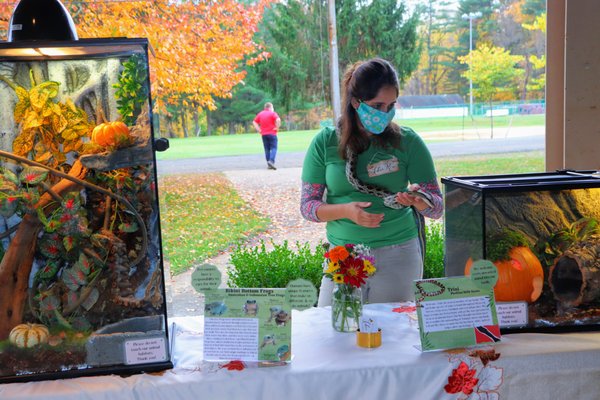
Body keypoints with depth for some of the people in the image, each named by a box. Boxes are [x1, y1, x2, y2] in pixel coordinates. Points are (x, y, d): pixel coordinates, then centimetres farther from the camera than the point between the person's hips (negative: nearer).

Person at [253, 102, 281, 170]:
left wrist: (258, 130, 7)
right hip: (272, 133, -5)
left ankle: (269, 164, 6)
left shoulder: (260, 114, 13)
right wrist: (277, 128, -10)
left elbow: (254, 122, 12)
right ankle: (271, 161, -25)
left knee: (267, 149, 8)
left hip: (264, 134, 5)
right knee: (273, 148, -5)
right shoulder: (272, 113, -4)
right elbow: (278, 120, -21)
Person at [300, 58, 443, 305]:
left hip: (398, 255, 0)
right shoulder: (325, 142, -4)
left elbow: (437, 208, -2)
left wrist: (417, 199, -24)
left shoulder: (407, 142, -4)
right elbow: (307, 206, -2)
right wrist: (346, 211, -19)